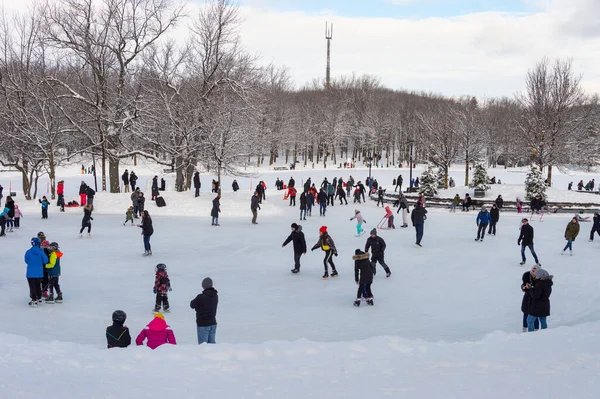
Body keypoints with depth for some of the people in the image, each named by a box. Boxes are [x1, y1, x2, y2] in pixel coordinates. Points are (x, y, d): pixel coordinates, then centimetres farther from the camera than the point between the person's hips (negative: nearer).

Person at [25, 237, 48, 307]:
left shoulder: (28, 252, -11)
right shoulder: (41, 252, -9)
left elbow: (26, 261, 1)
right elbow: (45, 261, -5)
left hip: (30, 273, -2)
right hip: (39, 272, 2)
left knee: (32, 286, 3)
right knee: (38, 285, 19)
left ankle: (34, 300, 1)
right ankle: (39, 298, 28)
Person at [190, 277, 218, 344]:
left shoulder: (201, 297, -20)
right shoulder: (215, 296, 0)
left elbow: (192, 305, -4)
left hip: (203, 324, -6)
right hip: (213, 323, 6)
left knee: (203, 344, 0)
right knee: (212, 342, 14)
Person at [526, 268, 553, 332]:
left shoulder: (539, 284, -23)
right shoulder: (547, 283, 6)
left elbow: (535, 295, -24)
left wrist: (530, 288, -13)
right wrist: (531, 287, 4)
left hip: (537, 306, -9)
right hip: (545, 305, 9)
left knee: (530, 321, 0)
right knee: (543, 321, 16)